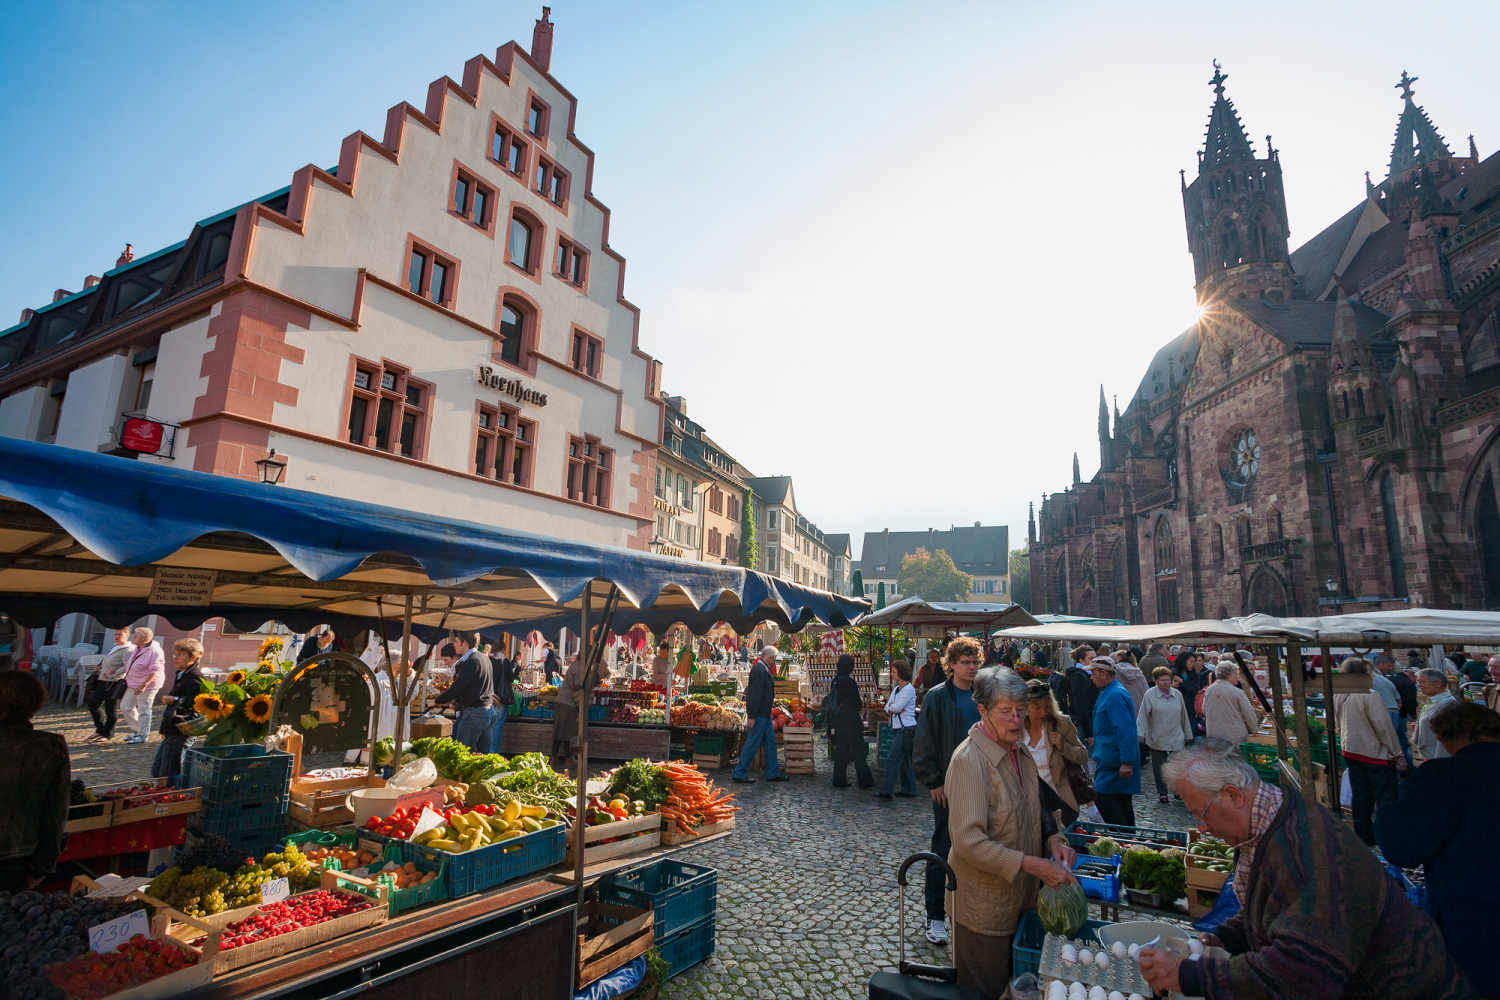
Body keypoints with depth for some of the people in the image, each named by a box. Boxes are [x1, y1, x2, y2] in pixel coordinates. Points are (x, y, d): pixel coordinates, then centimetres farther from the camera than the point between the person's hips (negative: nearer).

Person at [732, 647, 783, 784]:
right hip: (759, 714, -10)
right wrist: (751, 716, -25)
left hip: (765, 713, 11)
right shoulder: (759, 670, -21)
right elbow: (754, 695, -25)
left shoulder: (763, 669, 12)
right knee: (753, 744, -3)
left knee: (770, 742, 14)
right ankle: (739, 774, 6)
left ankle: (773, 773, 22)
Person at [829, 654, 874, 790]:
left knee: (841, 749, 13)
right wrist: (861, 701, 6)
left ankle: (839, 780, 17)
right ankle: (865, 782, 7)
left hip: (838, 720, 7)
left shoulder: (836, 680, 6)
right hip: (851, 721, -7)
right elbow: (857, 702, -16)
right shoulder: (849, 681, -18)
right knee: (857, 751, 1)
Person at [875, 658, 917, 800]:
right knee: (904, 760, 12)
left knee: (893, 759, -10)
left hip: (906, 728, -9)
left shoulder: (909, 689, -13)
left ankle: (886, 791, -9)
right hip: (897, 728, 9)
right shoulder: (896, 689, 15)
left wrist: (891, 707, 1)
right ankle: (909, 790, 20)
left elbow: (897, 707, -20)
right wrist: (891, 709, -10)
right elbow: (888, 707, 11)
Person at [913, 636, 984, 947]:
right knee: (943, 850, 4)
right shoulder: (937, 697, -10)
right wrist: (934, 781, -12)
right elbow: (924, 743, -9)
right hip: (948, 786, -4)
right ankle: (935, 917, 16)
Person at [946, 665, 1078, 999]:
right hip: (983, 904, -7)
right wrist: (1033, 864, -28)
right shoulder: (969, 760, -25)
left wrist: (1052, 838, -3)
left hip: (1021, 895, 8)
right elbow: (969, 842, -27)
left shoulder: (1019, 752, 3)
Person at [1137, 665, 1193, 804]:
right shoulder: (1150, 695, -5)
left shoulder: (1177, 694, 8)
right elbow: (1142, 715, -8)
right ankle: (1162, 793, 19)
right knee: (1159, 768, 5)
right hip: (1157, 739, -2)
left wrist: (1188, 735, 20)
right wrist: (1140, 733, -16)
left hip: (1177, 739, 2)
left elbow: (1184, 716, 16)